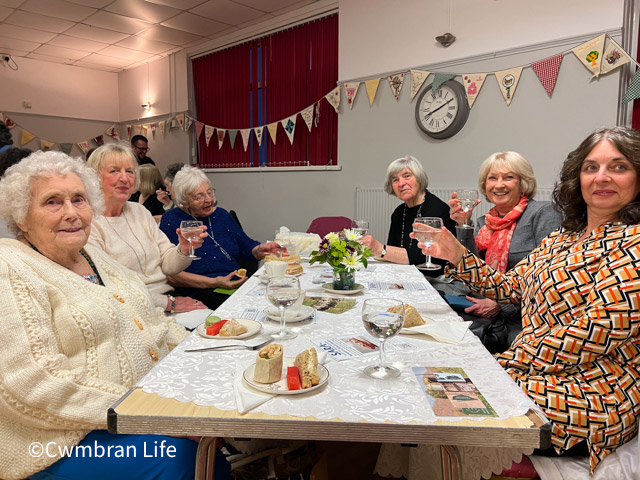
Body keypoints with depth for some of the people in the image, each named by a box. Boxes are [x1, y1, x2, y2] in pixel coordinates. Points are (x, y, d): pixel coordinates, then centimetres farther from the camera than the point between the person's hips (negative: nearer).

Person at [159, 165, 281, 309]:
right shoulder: (171, 221, 0)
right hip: (199, 293, -6)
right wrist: (214, 283, -16)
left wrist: (259, 250, -1)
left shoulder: (221, 214, 19)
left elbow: (246, 246, 24)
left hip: (236, 284, 6)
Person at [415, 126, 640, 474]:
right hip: (532, 369, 7)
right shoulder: (562, 238, 14)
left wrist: (513, 361, -19)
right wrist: (457, 255, 1)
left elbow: (604, 327, -22)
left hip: (590, 397, -7)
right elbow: (507, 284, 15)